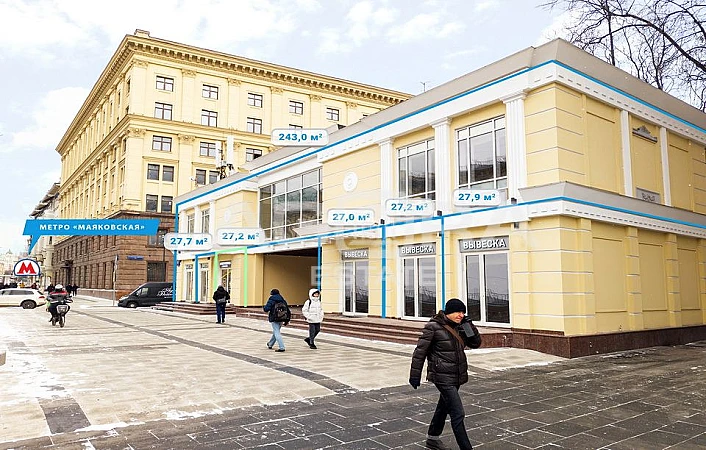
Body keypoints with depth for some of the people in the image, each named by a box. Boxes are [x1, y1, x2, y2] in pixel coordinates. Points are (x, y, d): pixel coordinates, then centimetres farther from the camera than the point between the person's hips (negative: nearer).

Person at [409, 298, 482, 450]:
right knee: (458, 413, -10)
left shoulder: (460, 326, 5)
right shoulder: (434, 326, -16)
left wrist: (469, 325, -7)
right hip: (443, 377, -8)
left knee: (444, 407, 22)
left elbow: (476, 343, 7)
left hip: (457, 375, 8)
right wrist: (415, 375, -10)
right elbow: (420, 351, -12)